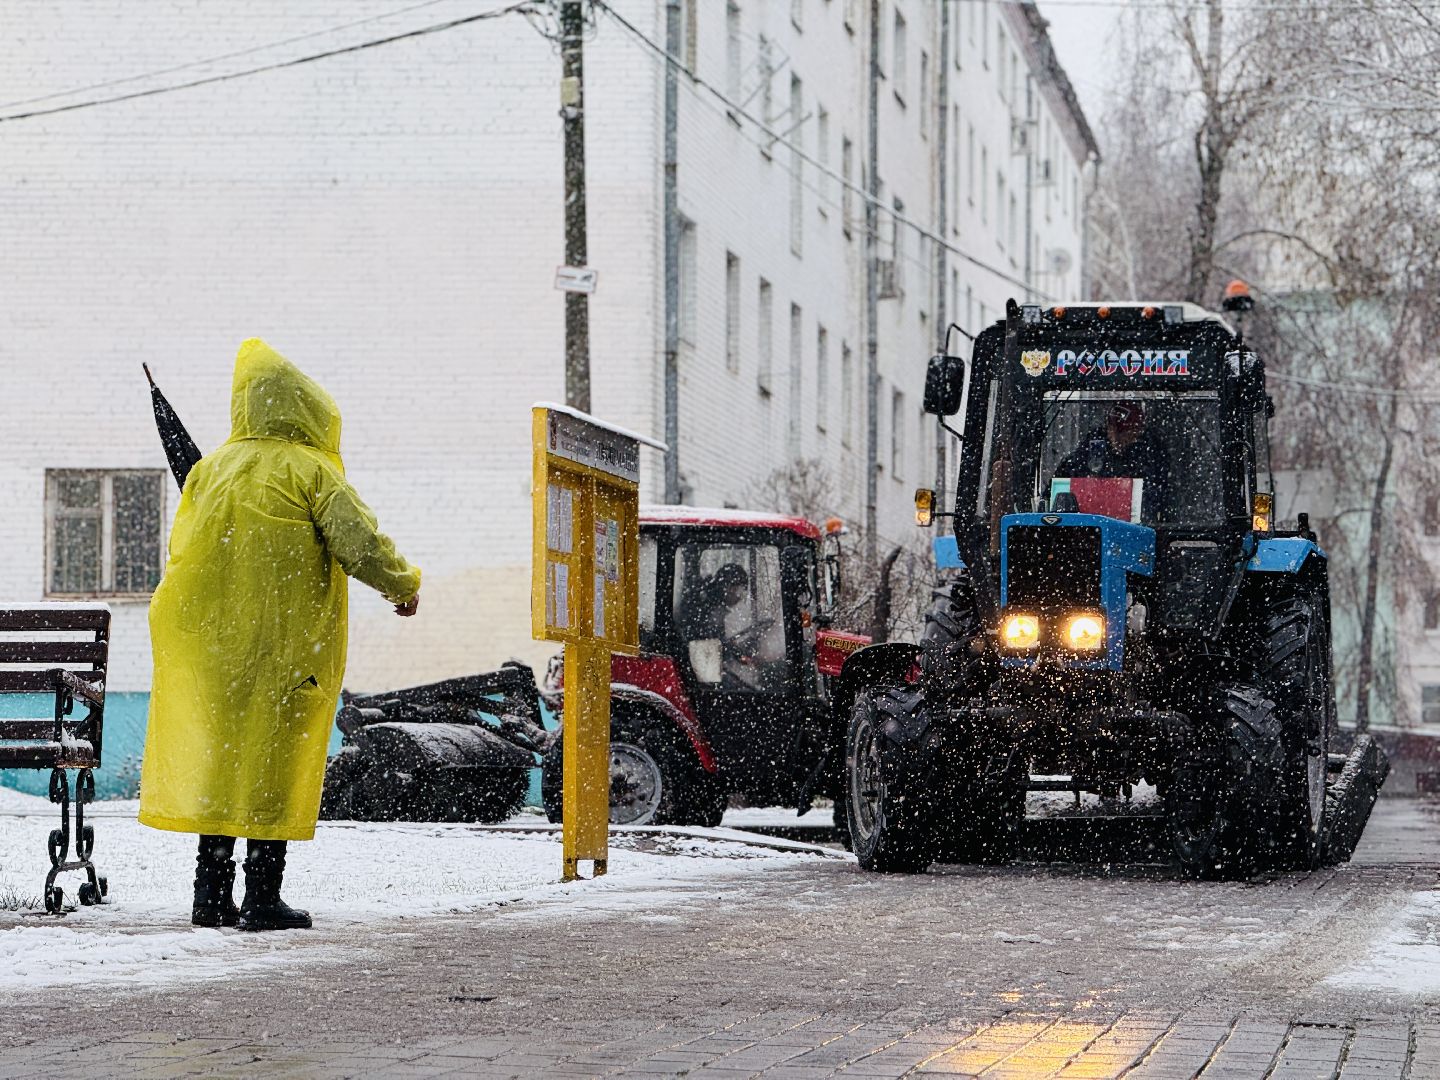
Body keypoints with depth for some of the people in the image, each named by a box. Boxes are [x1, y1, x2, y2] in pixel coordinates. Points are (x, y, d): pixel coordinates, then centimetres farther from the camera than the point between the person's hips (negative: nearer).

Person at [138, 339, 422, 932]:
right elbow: (360, 543, -12)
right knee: (275, 760, 0)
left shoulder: (210, 470, 10)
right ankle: (262, 898, -1)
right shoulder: (310, 469, -5)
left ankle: (211, 893, 13)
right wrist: (403, 585, 4)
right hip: (285, 646, -5)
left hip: (212, 644, 5)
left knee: (219, 756, 11)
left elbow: (181, 552, 11)